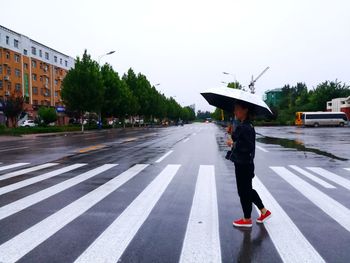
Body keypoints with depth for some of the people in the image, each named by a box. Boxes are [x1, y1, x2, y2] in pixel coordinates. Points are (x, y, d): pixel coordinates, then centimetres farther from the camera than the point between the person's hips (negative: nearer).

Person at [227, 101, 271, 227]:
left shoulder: (245, 127, -21)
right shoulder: (244, 125, 9)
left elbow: (248, 147, -25)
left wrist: (233, 144, -15)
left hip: (243, 164, -10)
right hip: (244, 163, 10)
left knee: (244, 191, 6)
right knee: (248, 189, 21)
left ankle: (247, 219, 23)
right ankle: (264, 211, 34)